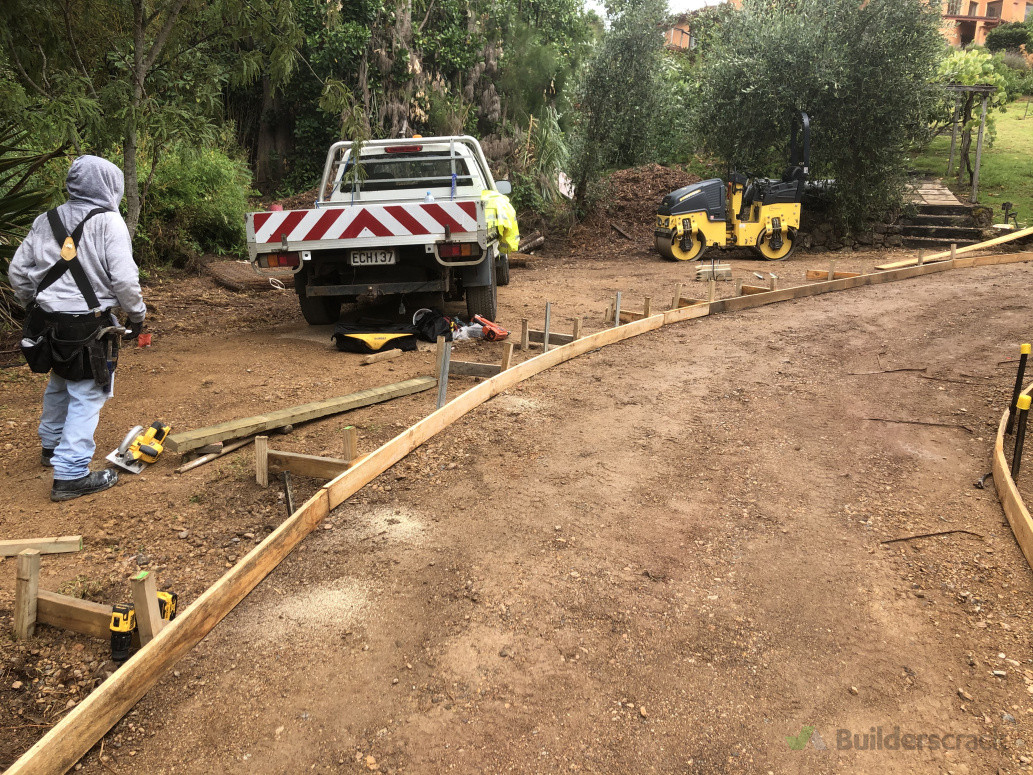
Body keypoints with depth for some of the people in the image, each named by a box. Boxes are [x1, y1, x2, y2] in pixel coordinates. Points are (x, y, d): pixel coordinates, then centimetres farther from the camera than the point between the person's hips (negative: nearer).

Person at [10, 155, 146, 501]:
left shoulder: (45, 221, 9)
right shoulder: (108, 222, -11)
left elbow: (17, 272, 13)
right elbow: (124, 278, -16)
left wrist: (34, 306, 26)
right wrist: (136, 314, -2)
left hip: (48, 321, 7)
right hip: (89, 326, -7)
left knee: (59, 386, 27)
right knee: (86, 397, 0)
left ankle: (51, 446, 46)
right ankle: (71, 475, 0)